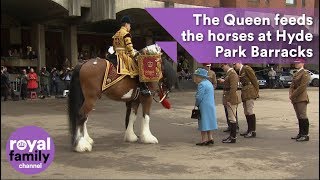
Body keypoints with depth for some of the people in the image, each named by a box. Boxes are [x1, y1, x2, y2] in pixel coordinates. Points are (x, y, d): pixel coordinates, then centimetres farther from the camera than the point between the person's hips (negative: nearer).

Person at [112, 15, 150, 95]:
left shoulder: (116, 34, 18)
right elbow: (129, 46, -17)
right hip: (125, 55, -10)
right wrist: (133, 54, -7)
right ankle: (143, 88, -19)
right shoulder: (126, 33, -10)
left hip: (118, 55, 10)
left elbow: (114, 46, 20)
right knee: (136, 69, -12)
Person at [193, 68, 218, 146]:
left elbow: (199, 97, -20)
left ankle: (203, 140, 2)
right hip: (211, 105, 9)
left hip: (204, 106, -9)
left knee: (204, 123, -3)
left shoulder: (201, 84, -15)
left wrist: (196, 104, -3)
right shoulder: (209, 83, 14)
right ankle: (210, 138, 17)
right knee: (208, 122, 15)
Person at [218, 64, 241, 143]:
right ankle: (232, 136, 23)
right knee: (231, 118, 15)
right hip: (229, 99, 10)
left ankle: (233, 138, 2)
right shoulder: (229, 73, 15)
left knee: (232, 118, -4)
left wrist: (229, 100, -23)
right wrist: (224, 81, 19)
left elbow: (233, 88, -23)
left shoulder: (232, 73, -17)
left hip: (231, 100, -10)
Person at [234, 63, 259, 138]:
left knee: (250, 111, -9)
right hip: (245, 94, 9)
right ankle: (249, 130, 18)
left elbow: (254, 80, -10)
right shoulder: (240, 71, 19)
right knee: (246, 112, 11)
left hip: (250, 93, -9)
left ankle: (253, 131, -5)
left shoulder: (247, 68, -8)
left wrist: (257, 92, -10)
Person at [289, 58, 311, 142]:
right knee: (299, 117, 12)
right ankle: (301, 133, 19)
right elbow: (292, 85, 16)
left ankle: (305, 135, -3)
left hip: (301, 98, -9)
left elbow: (302, 86, -16)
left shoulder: (305, 73, -8)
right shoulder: (296, 74, 18)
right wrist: (290, 94, -1)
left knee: (303, 116, -7)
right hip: (295, 99, 9)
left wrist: (294, 95, -14)